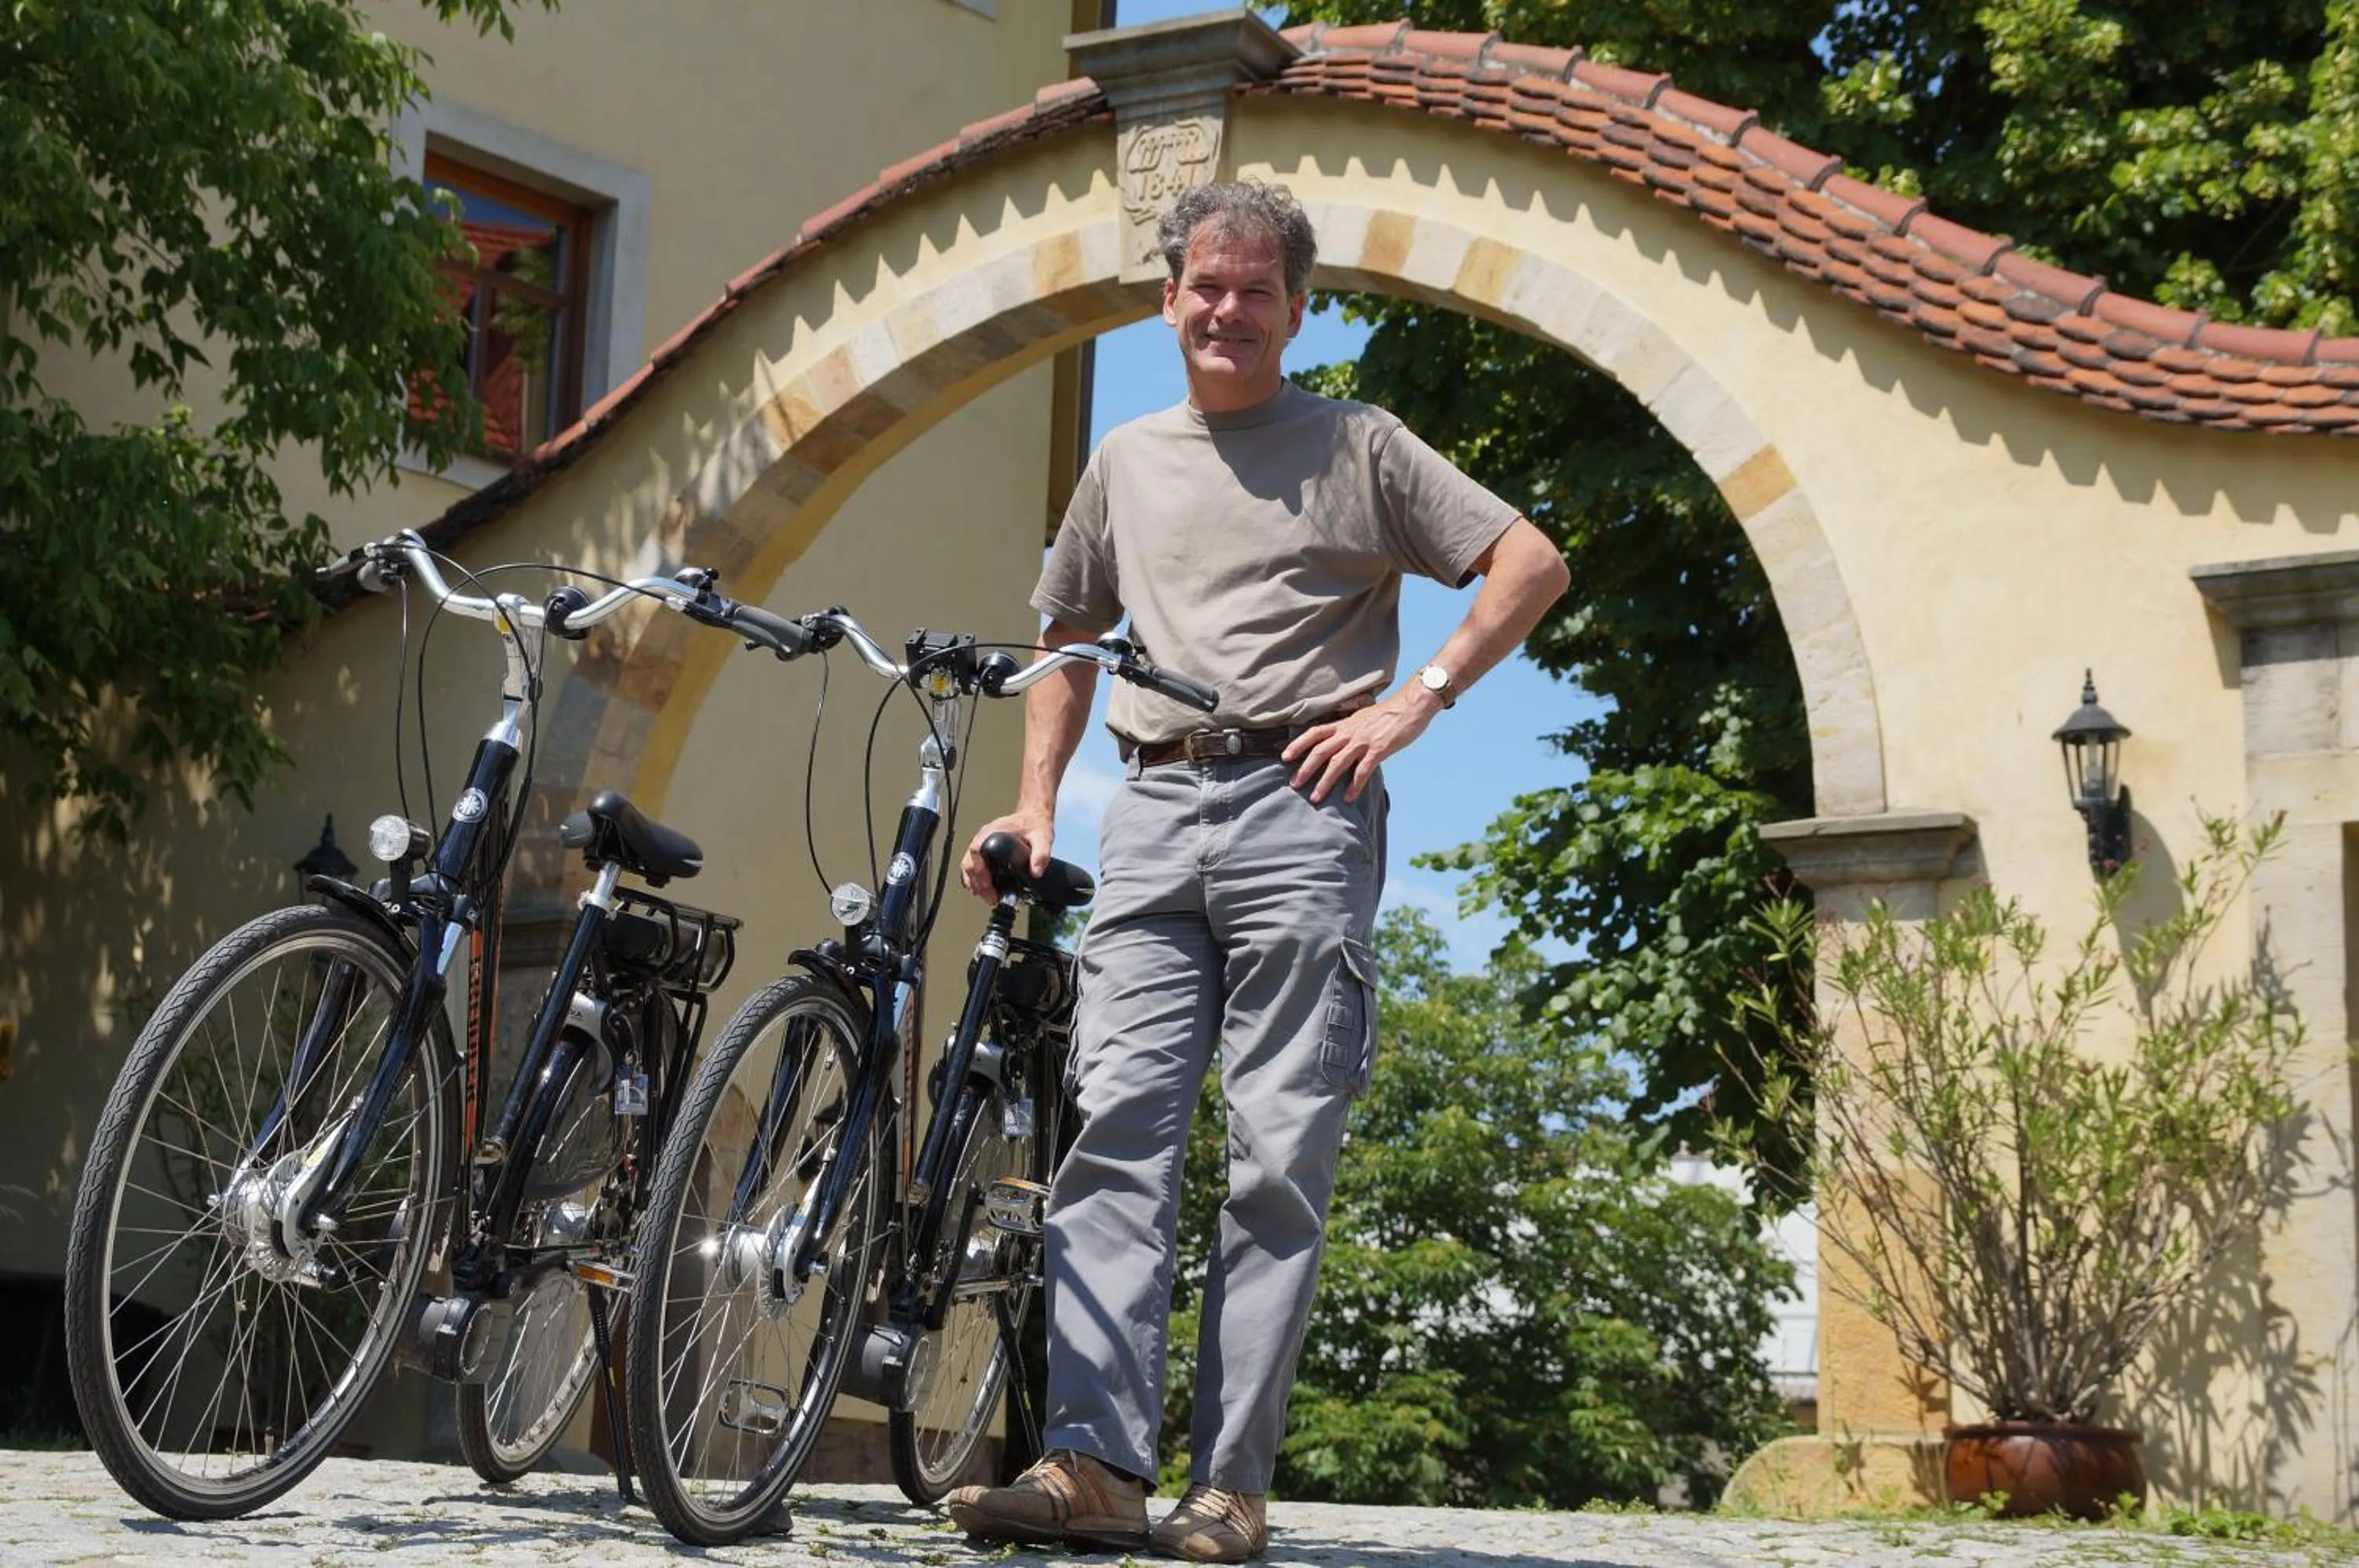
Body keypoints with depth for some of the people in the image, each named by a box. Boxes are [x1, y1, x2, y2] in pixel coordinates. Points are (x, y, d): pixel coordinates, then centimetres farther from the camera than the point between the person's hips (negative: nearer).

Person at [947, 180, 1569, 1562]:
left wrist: (1414, 704, -4)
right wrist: (1037, 801, 16)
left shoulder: (1358, 447, 9)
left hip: (1300, 807, -3)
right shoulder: (1127, 463, 20)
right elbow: (1070, 643, 29)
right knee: (1119, 1130, -8)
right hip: (1153, 812, 4)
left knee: (1283, 1159, -6)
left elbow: (1534, 565, 5)